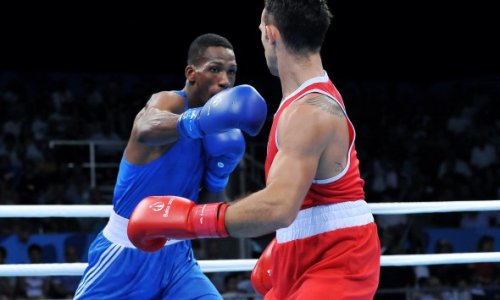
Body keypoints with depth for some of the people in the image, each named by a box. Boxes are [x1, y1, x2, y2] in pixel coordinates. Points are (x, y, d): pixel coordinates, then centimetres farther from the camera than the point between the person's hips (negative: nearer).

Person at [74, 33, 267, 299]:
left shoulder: (214, 133, 4)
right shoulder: (169, 102, -17)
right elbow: (147, 129, -45)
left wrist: (219, 174, -9)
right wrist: (196, 121, -65)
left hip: (176, 255, 6)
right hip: (126, 255, -6)